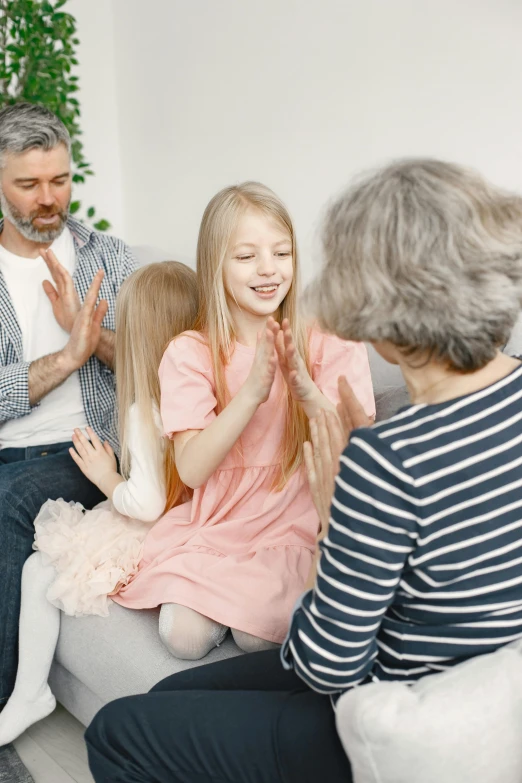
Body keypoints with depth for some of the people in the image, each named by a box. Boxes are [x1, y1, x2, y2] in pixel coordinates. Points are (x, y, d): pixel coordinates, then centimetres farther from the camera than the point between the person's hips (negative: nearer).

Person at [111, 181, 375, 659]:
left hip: (297, 525, -1)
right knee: (183, 634, -17)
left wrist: (307, 392, -27)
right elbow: (192, 469, -13)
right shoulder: (189, 354, -3)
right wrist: (252, 392, -25)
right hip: (215, 524, 2)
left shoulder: (331, 343, -5)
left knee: (256, 636, -21)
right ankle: (229, 596, 12)